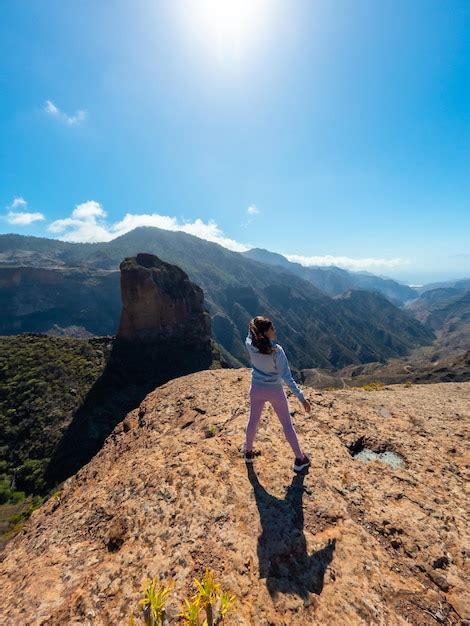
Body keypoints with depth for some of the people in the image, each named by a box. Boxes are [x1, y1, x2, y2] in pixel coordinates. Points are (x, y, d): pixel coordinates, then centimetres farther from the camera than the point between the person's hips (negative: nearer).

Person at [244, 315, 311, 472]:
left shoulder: (250, 345, -18)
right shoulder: (277, 351, -29)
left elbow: (250, 335, 10)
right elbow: (287, 377, -29)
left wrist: (254, 325, -4)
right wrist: (301, 397, -25)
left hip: (257, 390, 3)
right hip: (275, 391, -3)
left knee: (253, 420, 25)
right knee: (287, 424, 17)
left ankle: (248, 452, 48)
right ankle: (299, 459, 34)